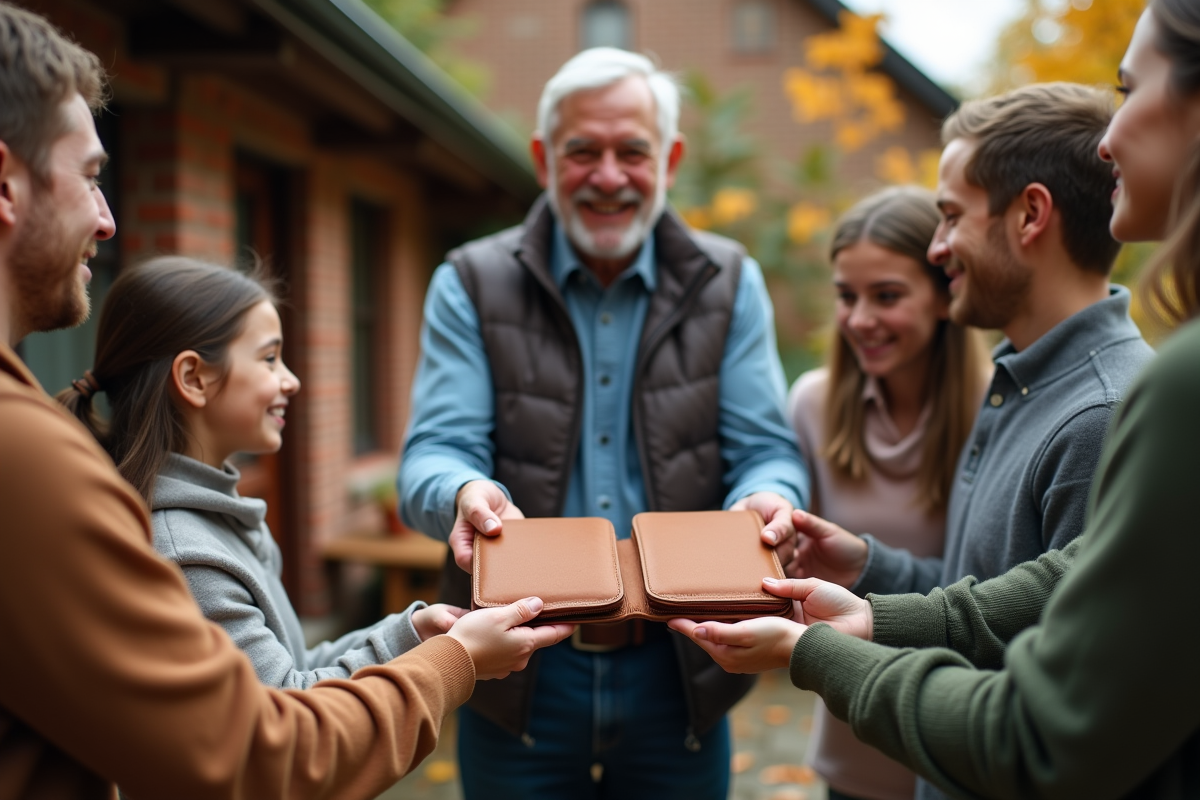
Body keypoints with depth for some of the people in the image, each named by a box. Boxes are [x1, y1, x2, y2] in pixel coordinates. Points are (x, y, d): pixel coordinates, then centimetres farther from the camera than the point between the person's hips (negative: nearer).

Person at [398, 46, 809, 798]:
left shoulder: (728, 284, 4)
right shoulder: (471, 285, 1)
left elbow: (765, 450, -1)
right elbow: (437, 451, -7)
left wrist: (769, 500, -25)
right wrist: (464, 494, -32)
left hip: (678, 673, 1)